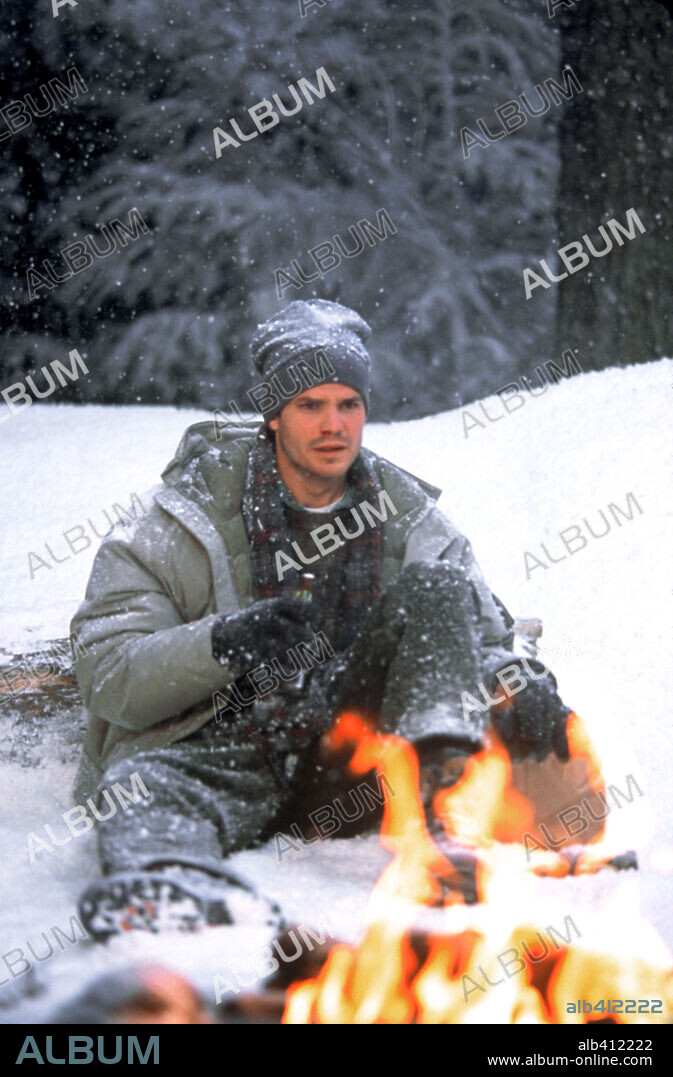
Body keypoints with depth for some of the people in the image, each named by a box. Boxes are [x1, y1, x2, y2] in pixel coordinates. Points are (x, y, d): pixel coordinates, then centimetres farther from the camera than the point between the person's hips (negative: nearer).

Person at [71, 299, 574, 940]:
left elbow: (482, 632, 7)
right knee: (143, 782, -37)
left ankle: (443, 781, -37)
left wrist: (517, 683, -19)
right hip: (221, 753, -3)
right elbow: (106, 671, -9)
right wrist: (220, 645, -29)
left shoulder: (404, 515, 7)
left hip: (344, 737, 3)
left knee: (436, 587, -13)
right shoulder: (191, 518, -3)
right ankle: (164, 883, -74)